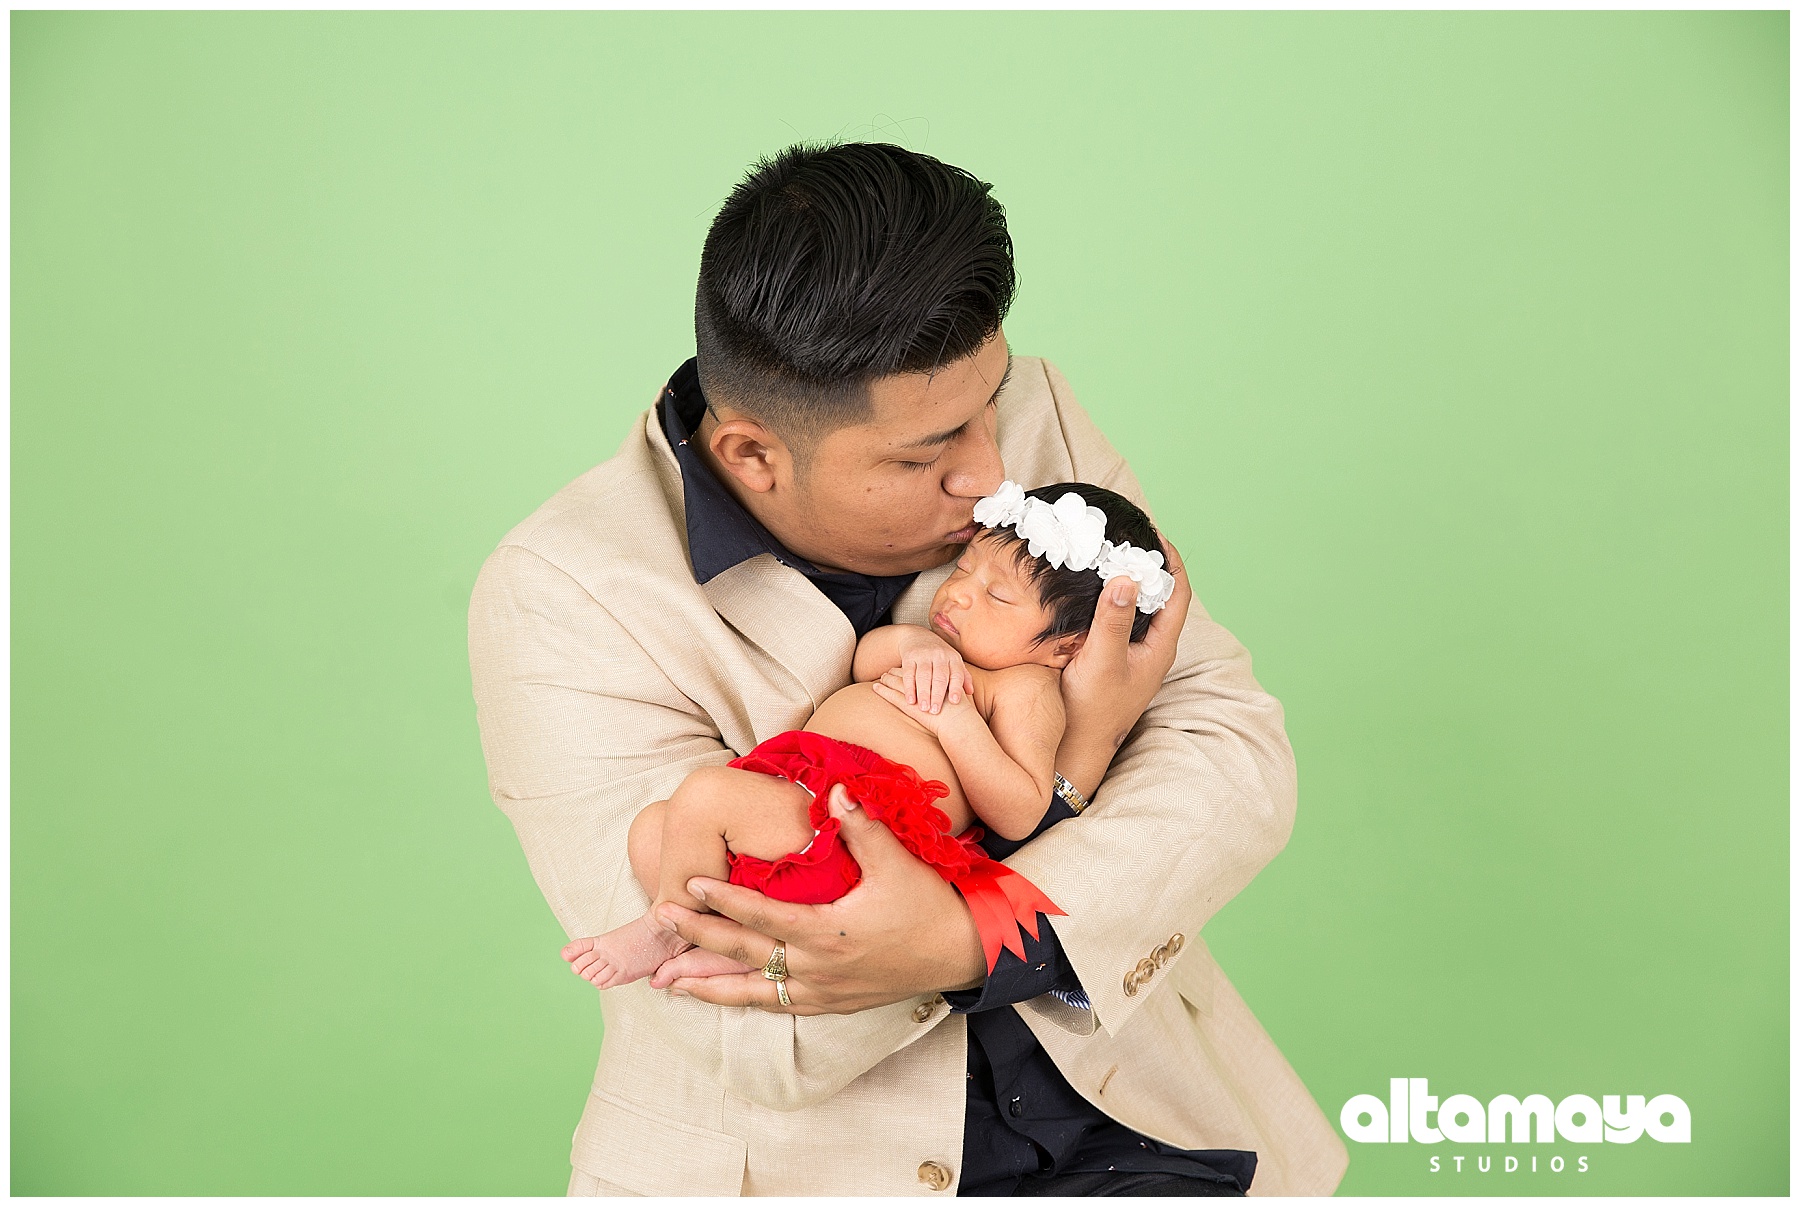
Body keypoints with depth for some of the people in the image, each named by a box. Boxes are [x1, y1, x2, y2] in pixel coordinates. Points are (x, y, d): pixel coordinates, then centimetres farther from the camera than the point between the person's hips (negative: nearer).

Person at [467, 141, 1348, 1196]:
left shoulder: (1030, 415, -4)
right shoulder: (563, 598, -17)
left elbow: (1239, 748, -7)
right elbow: (755, 1043, -20)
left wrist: (974, 940, -25)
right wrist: (1074, 760, -19)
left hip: (1119, 1113, 1)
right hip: (802, 1156, 1)